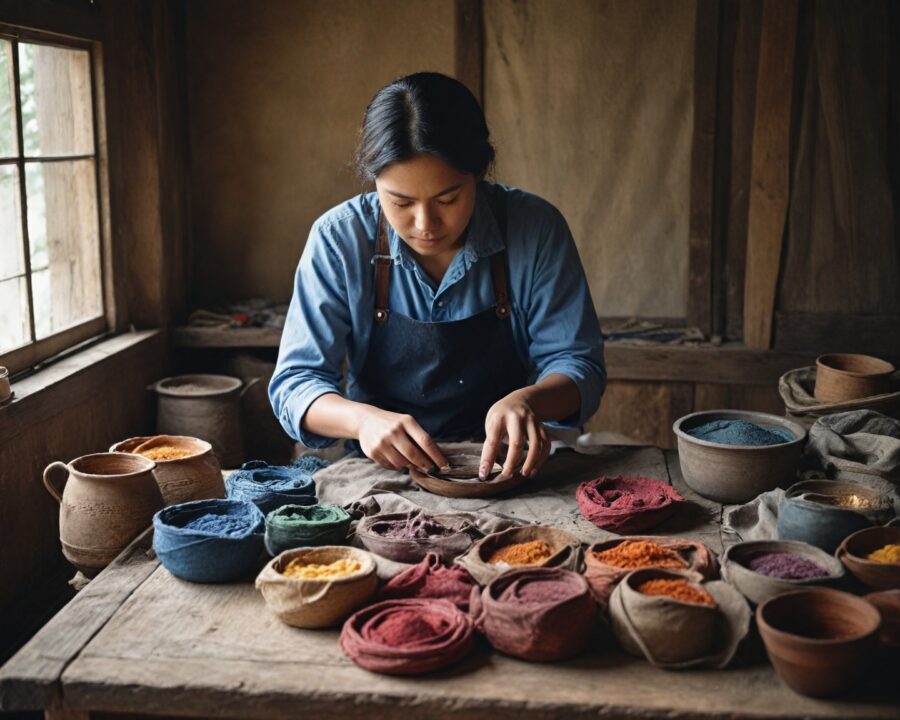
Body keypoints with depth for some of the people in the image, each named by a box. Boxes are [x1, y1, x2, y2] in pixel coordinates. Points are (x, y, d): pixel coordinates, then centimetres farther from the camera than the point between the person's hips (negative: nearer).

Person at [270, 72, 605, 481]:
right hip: (379, 476, 0)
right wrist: (362, 419, -30)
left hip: (500, 469, 1)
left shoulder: (536, 229, -10)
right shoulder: (339, 239, -11)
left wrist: (527, 400, -28)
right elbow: (293, 385, -8)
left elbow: (580, 366, -5)